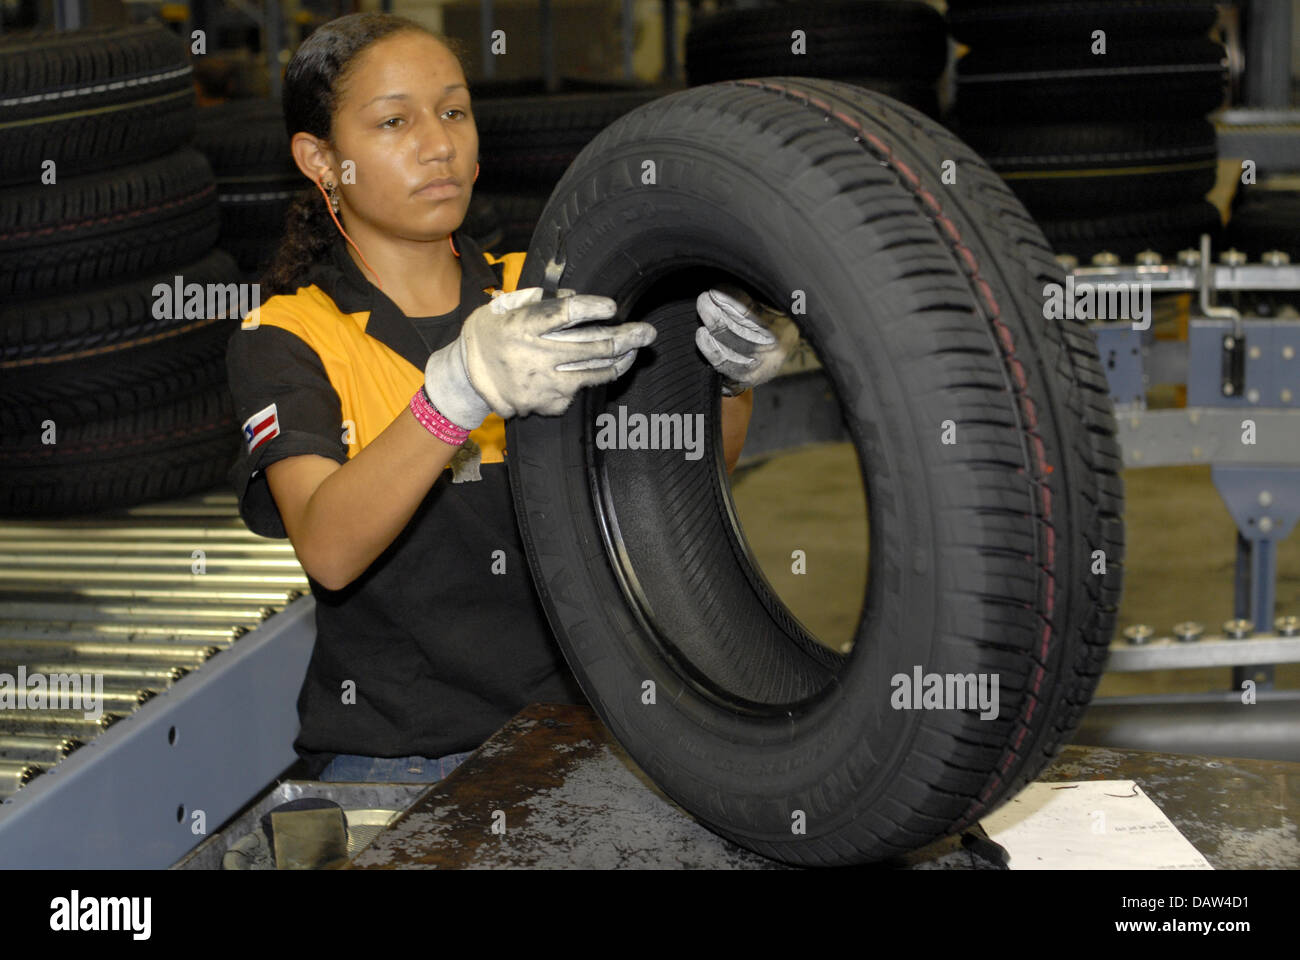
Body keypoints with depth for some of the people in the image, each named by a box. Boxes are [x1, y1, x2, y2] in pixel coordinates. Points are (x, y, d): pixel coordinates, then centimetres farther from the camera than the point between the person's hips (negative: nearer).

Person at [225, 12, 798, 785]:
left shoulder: (541, 297, 11)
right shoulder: (286, 338, 0)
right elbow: (328, 549, -19)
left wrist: (738, 379, -22)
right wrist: (462, 387, -33)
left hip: (575, 732, 3)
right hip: (393, 761, -3)